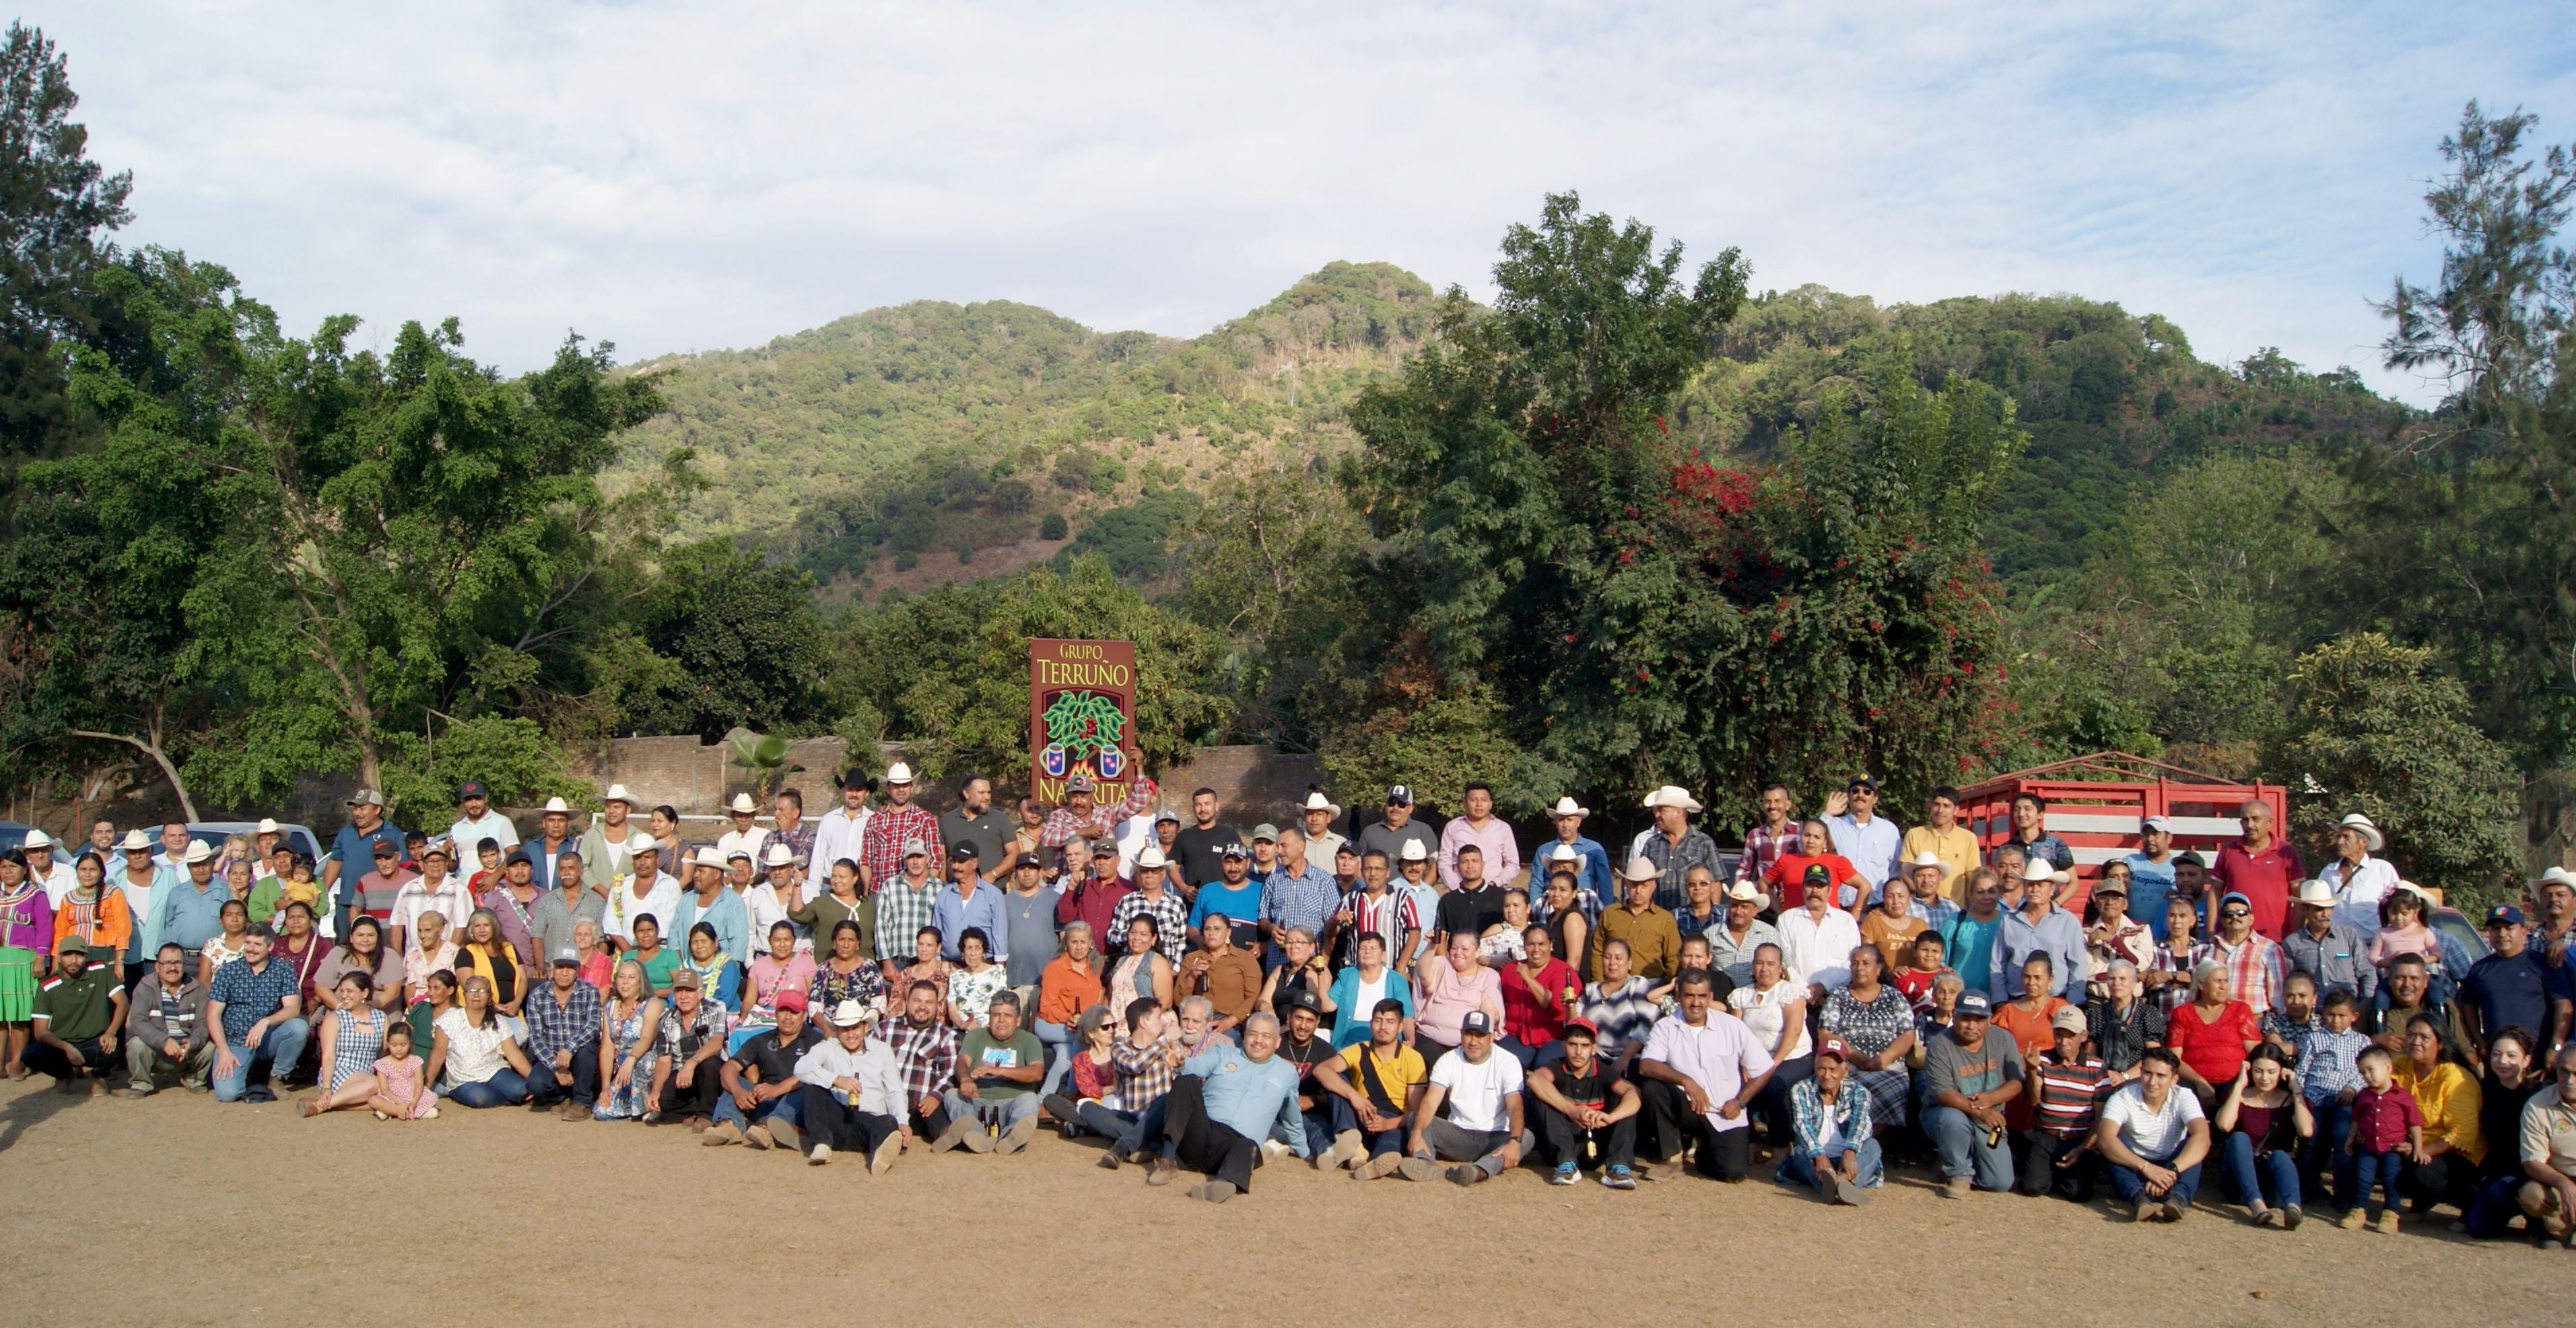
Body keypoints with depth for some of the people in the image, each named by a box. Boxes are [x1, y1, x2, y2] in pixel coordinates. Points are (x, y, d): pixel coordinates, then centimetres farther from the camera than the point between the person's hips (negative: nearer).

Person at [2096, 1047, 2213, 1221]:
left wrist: (2171, 1171, -43)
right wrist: (2146, 1167, -43)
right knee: (2113, 1147, -28)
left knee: (2192, 1145, -25)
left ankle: (2178, 1198, -48)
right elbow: (2104, 1138, -29)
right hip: (2134, 1172, -1)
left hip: (2167, 1173, 1)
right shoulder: (2123, 1099, -12)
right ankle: (2138, 1198, -49)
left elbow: (2202, 1138, -27)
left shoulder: (2184, 1098, -8)